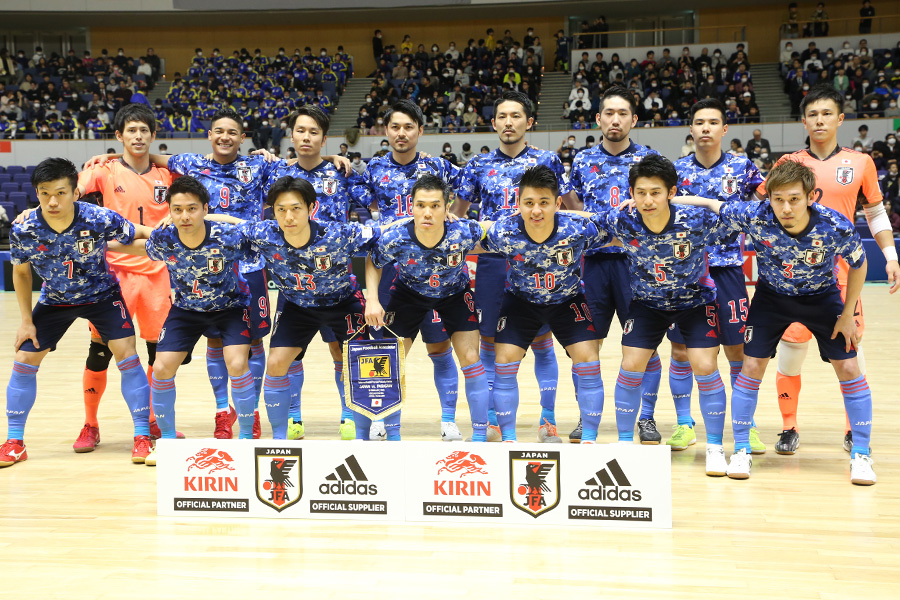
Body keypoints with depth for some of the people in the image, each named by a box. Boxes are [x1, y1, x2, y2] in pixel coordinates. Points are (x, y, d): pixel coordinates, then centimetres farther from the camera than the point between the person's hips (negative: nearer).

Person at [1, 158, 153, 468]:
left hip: (102, 294, -2)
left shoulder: (100, 219, -31)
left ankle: (142, 436, 0)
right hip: (55, 300, 2)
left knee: (127, 356, -14)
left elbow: (141, 234, -13)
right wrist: (26, 321, -3)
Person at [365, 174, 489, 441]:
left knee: (471, 359, -7)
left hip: (455, 293, 0)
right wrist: (372, 299, -21)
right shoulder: (395, 239, -33)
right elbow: (373, 264, -10)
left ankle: (480, 436, 7)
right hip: (409, 292, 1)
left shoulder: (463, 233, -36)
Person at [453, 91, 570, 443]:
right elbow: (457, 215, 16)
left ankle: (548, 421, 15)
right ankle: (491, 421, 17)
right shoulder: (478, 166, 8)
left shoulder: (547, 161, 4)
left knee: (541, 342, 2)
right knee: (490, 343, 5)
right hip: (492, 263, 2)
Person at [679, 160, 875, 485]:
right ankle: (741, 451, 11)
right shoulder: (755, 216, -32)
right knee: (752, 365, -5)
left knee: (848, 368, -4)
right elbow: (710, 205, -16)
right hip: (772, 296, 1)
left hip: (821, 297, 0)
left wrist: (848, 315, -8)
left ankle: (861, 455, 12)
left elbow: (858, 265, -12)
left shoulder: (836, 227, -32)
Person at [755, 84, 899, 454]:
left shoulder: (860, 163, 6)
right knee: (790, 344, -2)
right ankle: (789, 427, 14)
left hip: (843, 269, 0)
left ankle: (855, 430, 15)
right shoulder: (788, 163, 5)